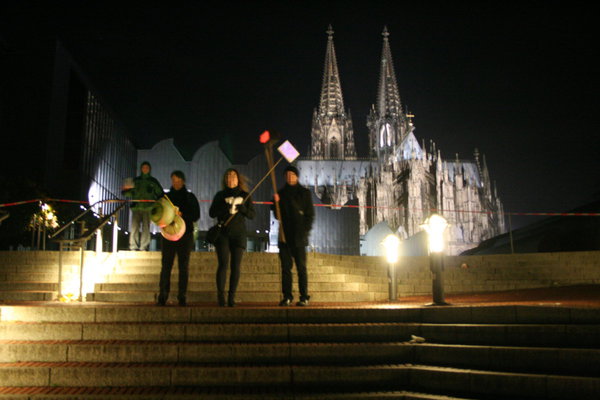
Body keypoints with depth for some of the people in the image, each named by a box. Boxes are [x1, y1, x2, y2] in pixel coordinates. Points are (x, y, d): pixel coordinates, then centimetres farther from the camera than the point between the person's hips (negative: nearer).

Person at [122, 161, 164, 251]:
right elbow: (129, 193, 14)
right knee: (134, 227, -6)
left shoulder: (153, 181, 13)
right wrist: (126, 189, -8)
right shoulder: (135, 180, 18)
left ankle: (144, 247, -8)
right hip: (136, 207, 2)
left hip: (148, 207, -2)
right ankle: (133, 247, -4)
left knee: (146, 227, -8)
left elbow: (160, 193, 10)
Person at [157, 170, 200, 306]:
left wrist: (182, 214, -14)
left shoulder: (190, 197, 9)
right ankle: (163, 296, -3)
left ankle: (182, 296, 1)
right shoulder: (166, 197, 13)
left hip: (185, 234, -1)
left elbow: (196, 215, 2)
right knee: (166, 265, -5)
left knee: (184, 266, -2)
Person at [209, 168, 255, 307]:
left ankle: (232, 296, 0)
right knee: (223, 264, -10)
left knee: (235, 266, -3)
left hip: (238, 234, 1)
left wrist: (241, 207, -12)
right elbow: (212, 213, 2)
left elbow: (252, 215, 6)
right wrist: (226, 207, -12)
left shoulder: (245, 195, 11)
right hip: (222, 233, -1)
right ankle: (221, 296, -7)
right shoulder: (220, 195, 11)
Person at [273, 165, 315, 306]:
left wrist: (305, 231, -9)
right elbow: (277, 214, 16)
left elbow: (310, 214, 2)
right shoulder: (281, 193, 15)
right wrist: (276, 203, -3)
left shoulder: (304, 192, 6)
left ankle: (304, 297, -2)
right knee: (285, 267, 1)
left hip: (299, 236, -3)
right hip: (284, 235, 3)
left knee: (301, 267, -4)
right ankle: (287, 297, 4)